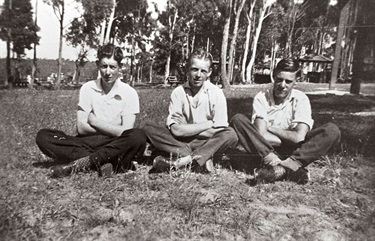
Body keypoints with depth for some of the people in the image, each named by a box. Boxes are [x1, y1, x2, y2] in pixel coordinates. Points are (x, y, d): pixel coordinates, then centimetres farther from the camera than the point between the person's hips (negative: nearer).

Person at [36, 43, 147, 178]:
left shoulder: (129, 93, -3)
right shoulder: (87, 88, 4)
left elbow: (125, 132, -11)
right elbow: (81, 128, -2)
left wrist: (94, 121, -5)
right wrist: (112, 130, -8)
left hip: (116, 147, -2)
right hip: (89, 144, 3)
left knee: (138, 136, -35)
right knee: (43, 136, -16)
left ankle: (80, 164, -27)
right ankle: (102, 162, -27)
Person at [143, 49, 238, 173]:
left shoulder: (216, 93, -6)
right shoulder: (178, 92, -4)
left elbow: (218, 132, -10)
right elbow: (176, 130, -13)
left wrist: (186, 129, -12)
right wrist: (208, 124, -13)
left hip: (206, 143, -1)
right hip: (181, 142, 1)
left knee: (230, 134, -28)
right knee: (148, 128, -19)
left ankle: (181, 161, -32)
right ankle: (202, 159, -27)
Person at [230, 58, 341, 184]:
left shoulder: (301, 99, -7)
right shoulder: (261, 97, -7)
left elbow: (299, 137, -18)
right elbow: (261, 134, -18)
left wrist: (270, 128, -10)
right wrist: (289, 138, -15)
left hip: (291, 151, 1)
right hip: (266, 148, 0)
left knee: (332, 130, -21)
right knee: (238, 119, -24)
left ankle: (282, 168, -37)